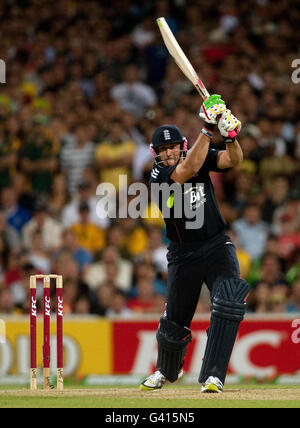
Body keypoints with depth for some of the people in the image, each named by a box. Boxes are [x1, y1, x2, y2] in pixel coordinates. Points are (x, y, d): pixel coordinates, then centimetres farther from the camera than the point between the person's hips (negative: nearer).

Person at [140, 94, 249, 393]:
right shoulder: (158, 175, -11)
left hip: (217, 246, 1)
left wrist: (230, 136, -37)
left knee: (229, 301, -25)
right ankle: (167, 370, 42)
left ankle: (212, 376, -26)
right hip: (183, 254, -1)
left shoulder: (203, 157, 0)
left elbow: (233, 160, -16)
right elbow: (188, 169, -28)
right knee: (174, 320, 10)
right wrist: (208, 128, -34)